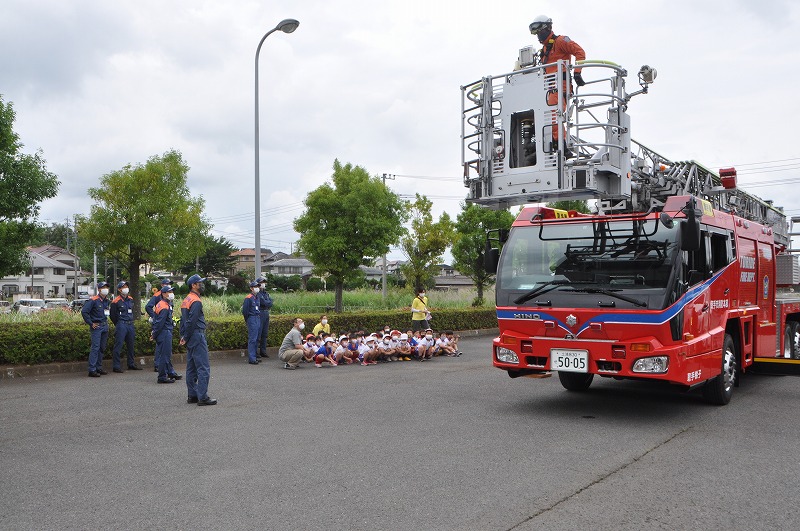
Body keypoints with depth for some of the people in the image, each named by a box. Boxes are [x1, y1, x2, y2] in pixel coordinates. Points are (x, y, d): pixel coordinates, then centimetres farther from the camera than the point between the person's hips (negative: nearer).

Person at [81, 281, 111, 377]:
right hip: (97, 326, -8)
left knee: (102, 348, 12)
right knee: (95, 348, -11)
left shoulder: (107, 300, 12)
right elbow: (84, 312, -16)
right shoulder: (93, 300, -12)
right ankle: (92, 370, -10)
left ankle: (99, 368, 20)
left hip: (105, 326, 8)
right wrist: (91, 323, -14)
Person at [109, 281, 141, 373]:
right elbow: (112, 315, -4)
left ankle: (131, 364, 25)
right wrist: (118, 325, 2)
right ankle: (116, 366, -3)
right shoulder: (116, 301, -9)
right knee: (118, 345, -6)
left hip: (130, 325, 7)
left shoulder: (130, 299, 11)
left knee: (131, 345, 14)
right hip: (121, 325, -7)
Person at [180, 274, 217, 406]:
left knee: (192, 368, 13)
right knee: (203, 368, -7)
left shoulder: (186, 300, 16)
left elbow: (183, 320, 16)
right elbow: (191, 321, -18)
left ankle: (192, 395, 18)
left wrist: (183, 336, 13)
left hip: (191, 338, 10)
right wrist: (186, 338, -9)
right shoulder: (196, 301, -15)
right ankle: (203, 397, -7)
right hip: (197, 336, -10)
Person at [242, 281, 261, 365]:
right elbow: (244, 311, -9)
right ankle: (251, 359, -8)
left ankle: (255, 356, 20)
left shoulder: (258, 297, 13)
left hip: (258, 319, 8)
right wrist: (248, 320, -1)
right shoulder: (248, 298, -11)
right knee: (252, 339, -9)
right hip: (252, 320, -8)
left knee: (256, 339, 12)